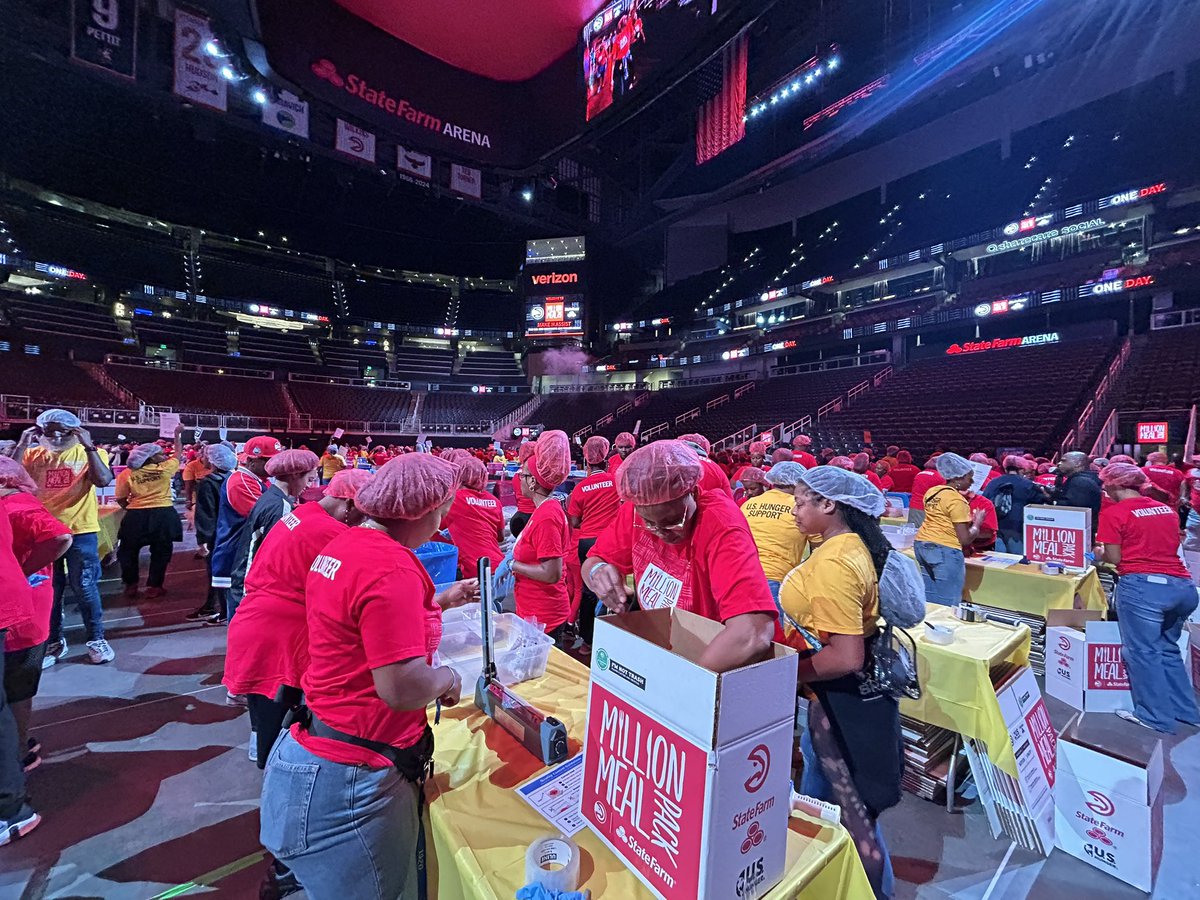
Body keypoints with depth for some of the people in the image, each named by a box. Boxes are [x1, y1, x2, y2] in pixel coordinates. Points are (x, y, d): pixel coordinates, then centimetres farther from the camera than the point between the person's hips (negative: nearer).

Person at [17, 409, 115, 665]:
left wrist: (89, 446, -20)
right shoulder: (33, 455, 6)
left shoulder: (89, 453, -2)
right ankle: (53, 641, 27)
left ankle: (96, 639, 14)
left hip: (81, 531, -3)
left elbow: (103, 480, -19)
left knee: (84, 588, 2)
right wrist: (21, 445, -10)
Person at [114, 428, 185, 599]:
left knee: (128, 551, 21)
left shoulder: (127, 474, 0)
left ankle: (131, 585, 26)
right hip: (163, 515, -1)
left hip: (136, 516, 1)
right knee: (160, 552, 11)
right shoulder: (165, 468, -3)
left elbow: (120, 499, 3)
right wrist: (177, 434, 23)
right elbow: (179, 452, 14)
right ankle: (154, 586, 13)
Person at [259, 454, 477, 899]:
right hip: (352, 779, -9)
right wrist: (446, 677, -11)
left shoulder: (344, 544, 2)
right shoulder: (391, 566, -29)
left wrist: (439, 601, 18)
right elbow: (402, 688, -30)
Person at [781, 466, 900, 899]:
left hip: (841, 699, -11)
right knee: (817, 789, 28)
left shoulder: (832, 562, -29)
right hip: (837, 695, 11)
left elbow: (846, 657, -30)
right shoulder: (852, 546, 1)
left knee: (853, 809, 10)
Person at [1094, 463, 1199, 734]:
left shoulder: (1113, 514, -6)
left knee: (1143, 652, 5)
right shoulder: (1167, 510, 13)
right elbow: (1165, 546, 20)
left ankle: (1156, 717, 13)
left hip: (1143, 586, -7)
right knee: (1168, 649, 22)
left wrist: (1100, 552, 16)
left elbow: (1115, 558, -5)